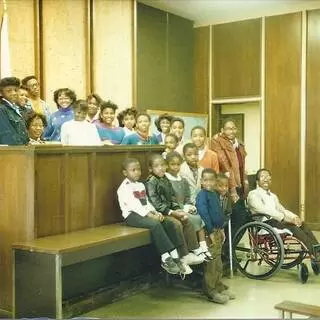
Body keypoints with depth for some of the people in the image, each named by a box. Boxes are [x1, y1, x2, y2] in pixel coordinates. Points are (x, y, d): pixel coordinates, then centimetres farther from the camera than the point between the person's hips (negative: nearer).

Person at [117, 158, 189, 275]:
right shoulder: (124, 188, -8)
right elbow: (134, 205, -19)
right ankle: (166, 259, -28)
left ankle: (174, 256, -11)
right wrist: (151, 215, -24)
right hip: (132, 215, -8)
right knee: (155, 224, -32)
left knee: (169, 222, -11)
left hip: (145, 213, 8)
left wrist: (155, 212, -4)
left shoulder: (141, 185, 19)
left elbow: (147, 202, 16)